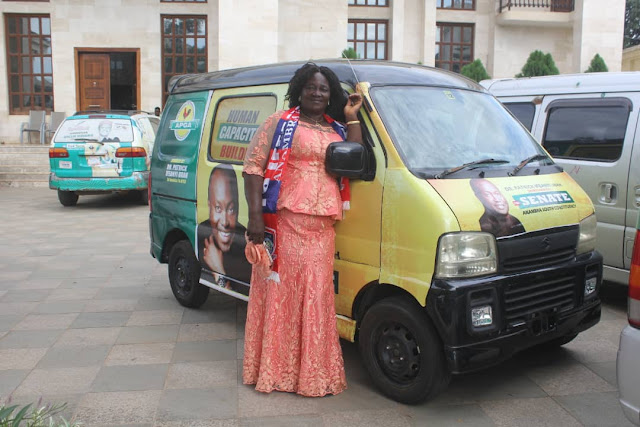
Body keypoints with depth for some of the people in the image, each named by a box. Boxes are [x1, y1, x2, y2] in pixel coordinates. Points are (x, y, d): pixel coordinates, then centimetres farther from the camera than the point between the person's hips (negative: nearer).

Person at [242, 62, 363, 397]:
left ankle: (313, 370, 18)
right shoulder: (279, 123, 6)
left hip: (322, 228, 5)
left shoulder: (336, 130, 20)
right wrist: (255, 215, -11)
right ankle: (273, 368, 12)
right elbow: (253, 167, -2)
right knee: (280, 290, 0)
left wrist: (352, 120, 7)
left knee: (316, 294, 7)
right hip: (284, 222, -4)